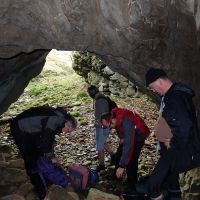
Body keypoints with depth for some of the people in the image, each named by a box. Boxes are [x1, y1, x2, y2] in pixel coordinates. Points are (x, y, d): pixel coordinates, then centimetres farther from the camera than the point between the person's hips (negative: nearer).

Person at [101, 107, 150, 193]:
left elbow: (128, 145, -47)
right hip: (127, 135, 8)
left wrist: (122, 166, -47)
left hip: (138, 135, -8)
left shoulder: (126, 122, -44)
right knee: (119, 154, 17)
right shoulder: (113, 114, -22)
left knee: (131, 159, -18)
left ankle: (131, 184, -1)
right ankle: (117, 175, 38)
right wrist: (122, 137, -5)